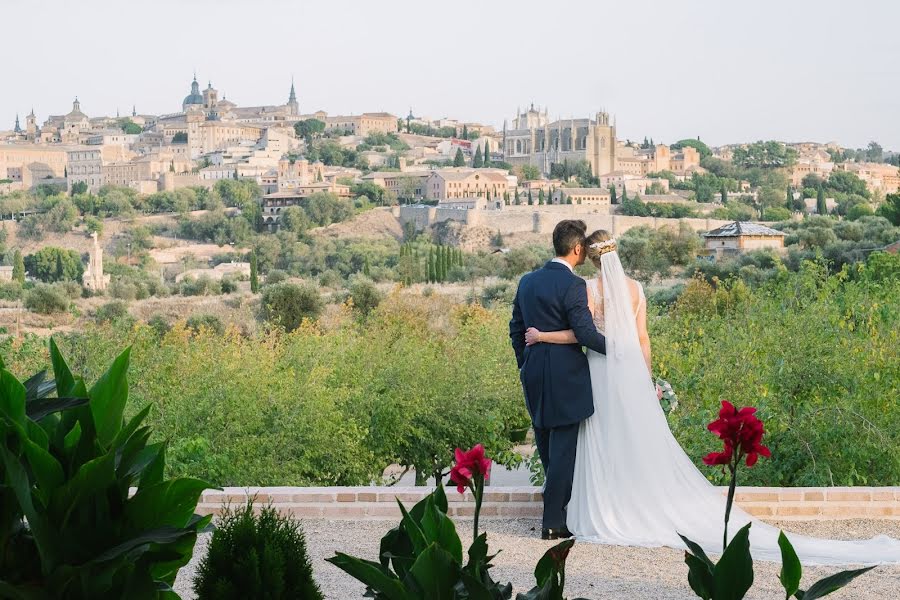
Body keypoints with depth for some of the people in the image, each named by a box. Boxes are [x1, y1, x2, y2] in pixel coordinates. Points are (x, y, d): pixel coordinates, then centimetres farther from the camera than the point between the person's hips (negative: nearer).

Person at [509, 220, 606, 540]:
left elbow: (516, 329, 14)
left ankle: (557, 508, 33)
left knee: (548, 450, 18)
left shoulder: (527, 281, 8)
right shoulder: (573, 285, -15)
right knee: (563, 450, -1)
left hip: (534, 375, 7)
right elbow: (585, 333, -19)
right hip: (566, 378, -7)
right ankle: (553, 522, 1)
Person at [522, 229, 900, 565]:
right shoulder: (634, 288, 5)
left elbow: (582, 333, -14)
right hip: (632, 371, 4)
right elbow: (642, 339, 7)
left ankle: (608, 516, 5)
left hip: (600, 373, -4)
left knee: (605, 446, 2)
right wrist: (646, 379, 15)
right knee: (646, 446, 8)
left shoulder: (589, 289, -9)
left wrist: (542, 335, -4)